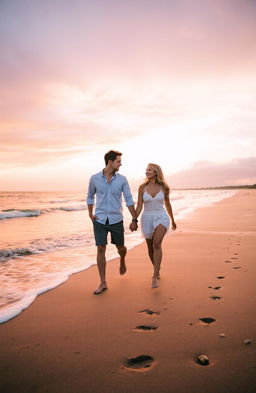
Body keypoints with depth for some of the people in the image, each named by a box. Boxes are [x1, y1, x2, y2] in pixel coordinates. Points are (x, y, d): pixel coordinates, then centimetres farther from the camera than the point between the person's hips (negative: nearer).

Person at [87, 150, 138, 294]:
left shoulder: (122, 179, -4)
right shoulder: (95, 178, -3)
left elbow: (129, 200, -2)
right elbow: (90, 197, 12)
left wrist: (134, 220, -5)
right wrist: (90, 214, 3)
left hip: (116, 219, 1)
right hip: (100, 220, 0)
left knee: (120, 247, 13)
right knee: (101, 249, -4)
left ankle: (122, 260, 50)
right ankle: (103, 283, 7)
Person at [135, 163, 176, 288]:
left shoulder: (164, 187, -2)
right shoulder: (142, 187, -2)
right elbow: (139, 206, -3)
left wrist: (173, 220, 21)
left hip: (161, 218, -2)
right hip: (147, 219, 2)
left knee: (157, 244, -25)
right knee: (150, 248, 13)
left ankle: (155, 277, -21)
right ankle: (157, 269, 40)